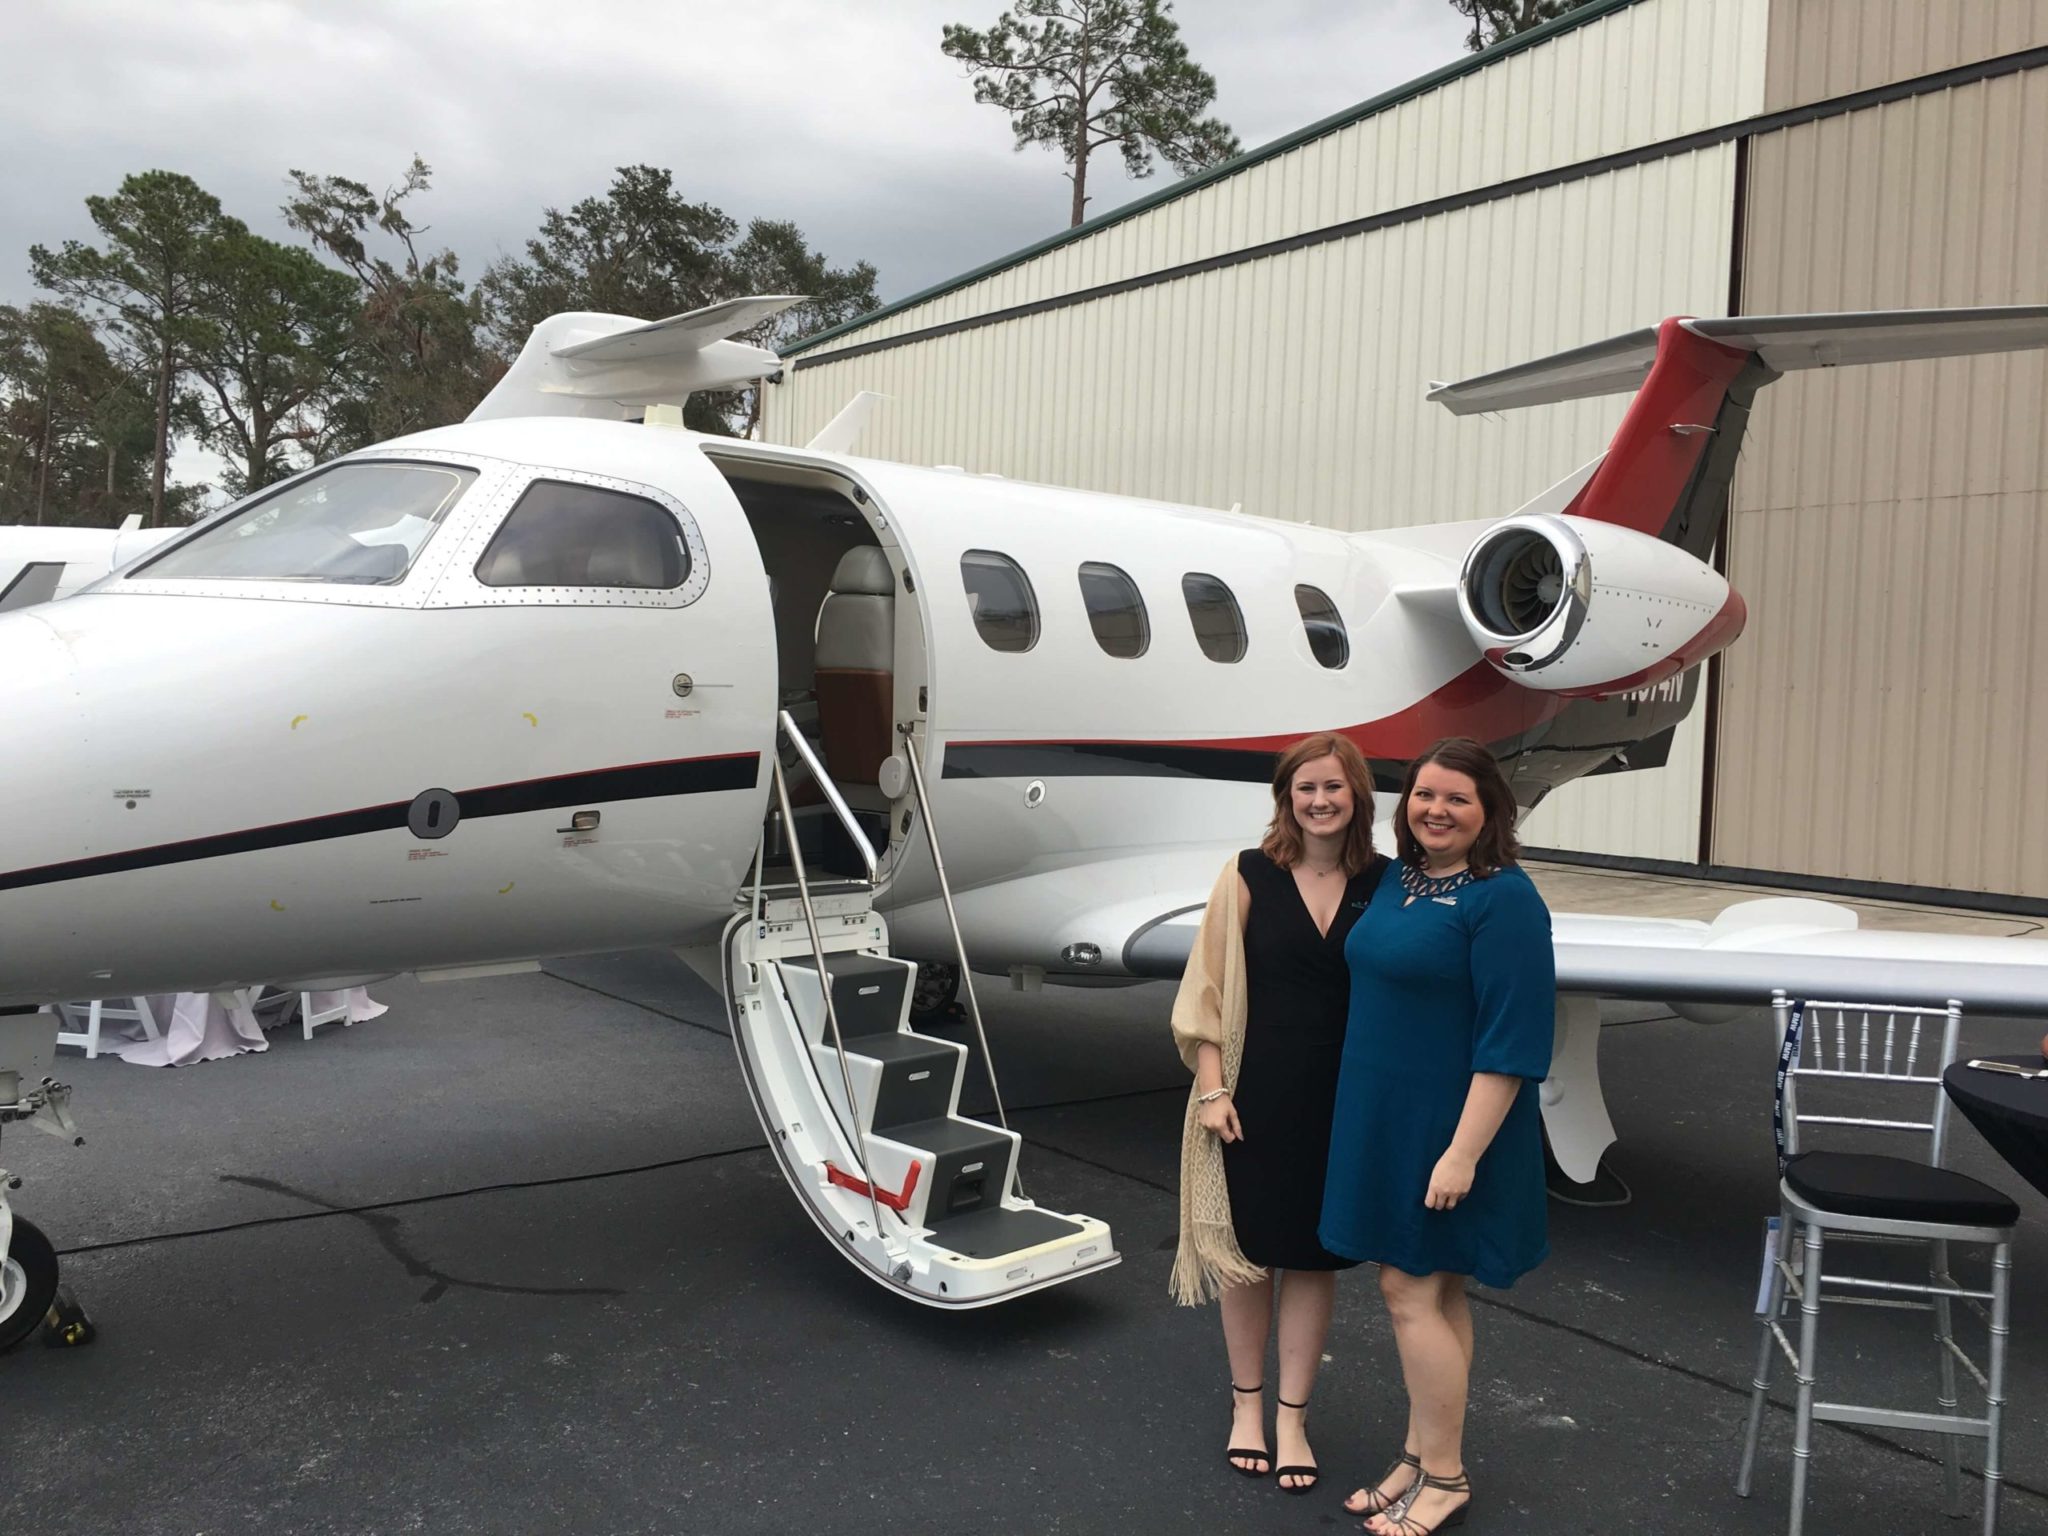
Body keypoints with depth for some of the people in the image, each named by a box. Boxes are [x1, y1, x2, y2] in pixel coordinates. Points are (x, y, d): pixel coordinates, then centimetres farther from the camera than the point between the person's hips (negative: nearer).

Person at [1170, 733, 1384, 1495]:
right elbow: (1207, 989, -6)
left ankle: (1293, 1416, 27)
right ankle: (1246, 1402, 32)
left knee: (1314, 1255, 12)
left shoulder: (1382, 884, -2)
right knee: (1248, 1249, 12)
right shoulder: (1248, 877, -7)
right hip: (1257, 1090, -1)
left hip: (1344, 1097, 2)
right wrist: (1211, 1087, -10)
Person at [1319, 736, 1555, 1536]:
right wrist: (1365, 1115, 16)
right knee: (1430, 1291, 16)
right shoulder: (1395, 879, 7)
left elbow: (1512, 1040, -20)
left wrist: (1464, 1150, -22)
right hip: (1384, 1117, 7)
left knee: (1412, 1292, 0)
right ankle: (1421, 1457, 27)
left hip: (1444, 1130, -7)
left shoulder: (1504, 899, -16)